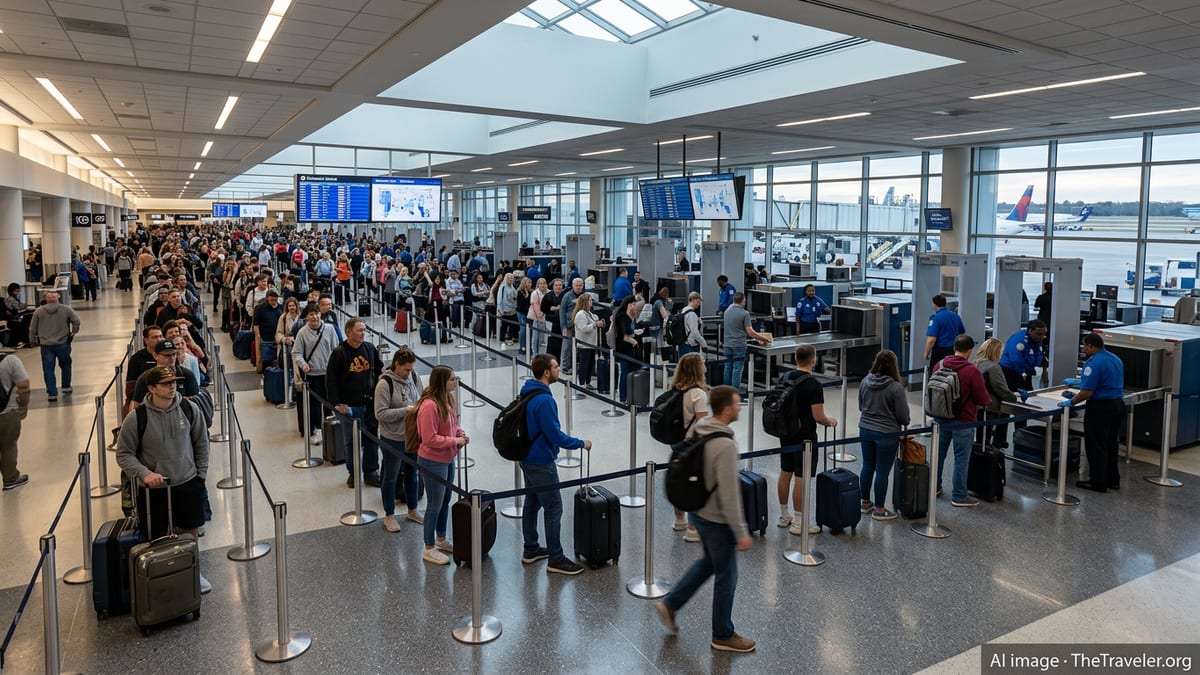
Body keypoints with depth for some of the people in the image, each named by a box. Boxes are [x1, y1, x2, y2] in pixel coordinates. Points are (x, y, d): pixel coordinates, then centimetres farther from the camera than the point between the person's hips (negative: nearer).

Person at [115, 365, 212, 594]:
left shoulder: (189, 409, -8)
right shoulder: (137, 418, -16)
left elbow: (201, 443, 5)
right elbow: (124, 454, -6)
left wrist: (200, 474, 6)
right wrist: (144, 474, -21)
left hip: (188, 484, 3)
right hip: (154, 488, -3)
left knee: (190, 531, 17)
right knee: (156, 540, 6)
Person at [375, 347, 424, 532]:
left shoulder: (414, 377, -2)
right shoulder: (385, 383, -19)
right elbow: (380, 414, -21)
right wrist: (406, 411, -25)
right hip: (393, 439, -5)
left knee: (412, 474, 20)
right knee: (390, 477, 11)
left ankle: (412, 510, 38)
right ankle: (389, 516, 27)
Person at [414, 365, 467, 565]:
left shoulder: (447, 398, 2)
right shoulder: (429, 405, -27)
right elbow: (430, 439, -26)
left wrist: (461, 434, -3)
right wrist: (455, 441, -20)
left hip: (447, 459, 9)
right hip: (433, 462, -9)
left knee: (445, 501, 21)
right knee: (434, 505, 4)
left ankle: (441, 539, 39)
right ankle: (429, 549, 19)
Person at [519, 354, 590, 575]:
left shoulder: (527, 392, 5)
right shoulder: (544, 401, -25)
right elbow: (555, 436, -24)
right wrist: (581, 443, -11)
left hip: (528, 458, 10)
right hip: (541, 462, -10)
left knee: (532, 503, 18)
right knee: (554, 508, -1)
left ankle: (530, 550, 31)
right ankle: (556, 560, 6)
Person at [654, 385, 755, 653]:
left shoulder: (697, 430, -2)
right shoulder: (725, 445, -29)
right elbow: (729, 494, -27)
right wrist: (741, 532, -19)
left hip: (698, 511, 9)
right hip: (717, 519, -9)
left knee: (708, 562, 27)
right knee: (726, 576, 10)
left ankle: (670, 604, 28)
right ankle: (723, 635, 26)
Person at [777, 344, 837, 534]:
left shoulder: (784, 379, 4)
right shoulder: (813, 385, -18)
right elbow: (818, 416, -17)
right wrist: (830, 421, 3)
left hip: (785, 435, 8)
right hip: (804, 438, -7)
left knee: (785, 473, 15)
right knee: (801, 478, -2)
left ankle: (784, 516, 25)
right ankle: (798, 523, 4)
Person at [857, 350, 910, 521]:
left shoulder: (865, 382, -2)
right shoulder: (896, 387, -19)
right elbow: (903, 417, -12)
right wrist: (907, 421, 10)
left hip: (865, 430, 6)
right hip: (887, 434, -6)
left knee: (867, 467, 17)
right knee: (882, 472, 4)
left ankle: (865, 502, 30)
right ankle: (879, 510, 13)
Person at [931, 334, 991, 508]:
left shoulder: (939, 365, -3)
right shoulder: (973, 372, -20)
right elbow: (983, 399, -12)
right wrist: (989, 400, 10)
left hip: (941, 417, 6)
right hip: (963, 421, -6)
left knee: (939, 453, 18)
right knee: (961, 459, 5)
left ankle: (934, 487, 31)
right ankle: (959, 496, 13)